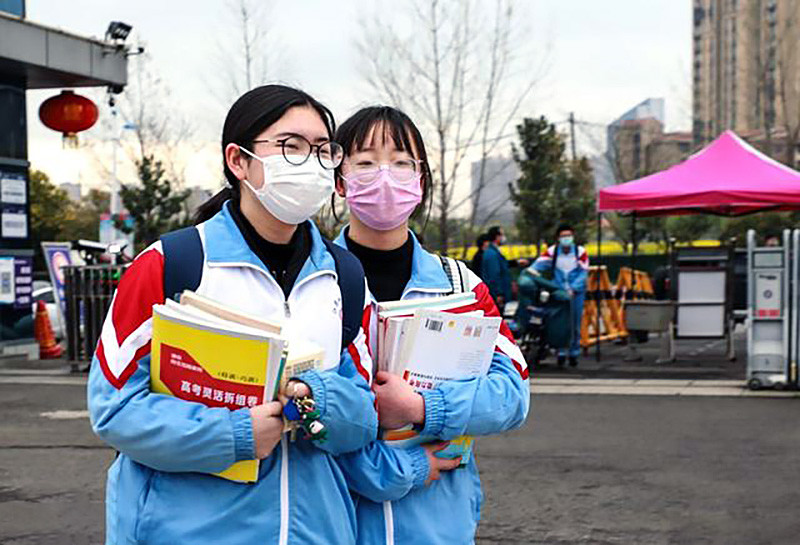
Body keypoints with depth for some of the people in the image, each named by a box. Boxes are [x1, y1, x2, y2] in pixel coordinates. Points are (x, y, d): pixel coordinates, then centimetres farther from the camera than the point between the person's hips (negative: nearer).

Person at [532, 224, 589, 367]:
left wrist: (573, 289, -19)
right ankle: (561, 352, 4)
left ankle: (574, 353, 17)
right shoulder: (552, 251, 1)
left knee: (575, 324, 5)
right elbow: (540, 263, -12)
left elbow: (583, 273, -6)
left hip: (576, 293, 0)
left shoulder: (580, 252, -2)